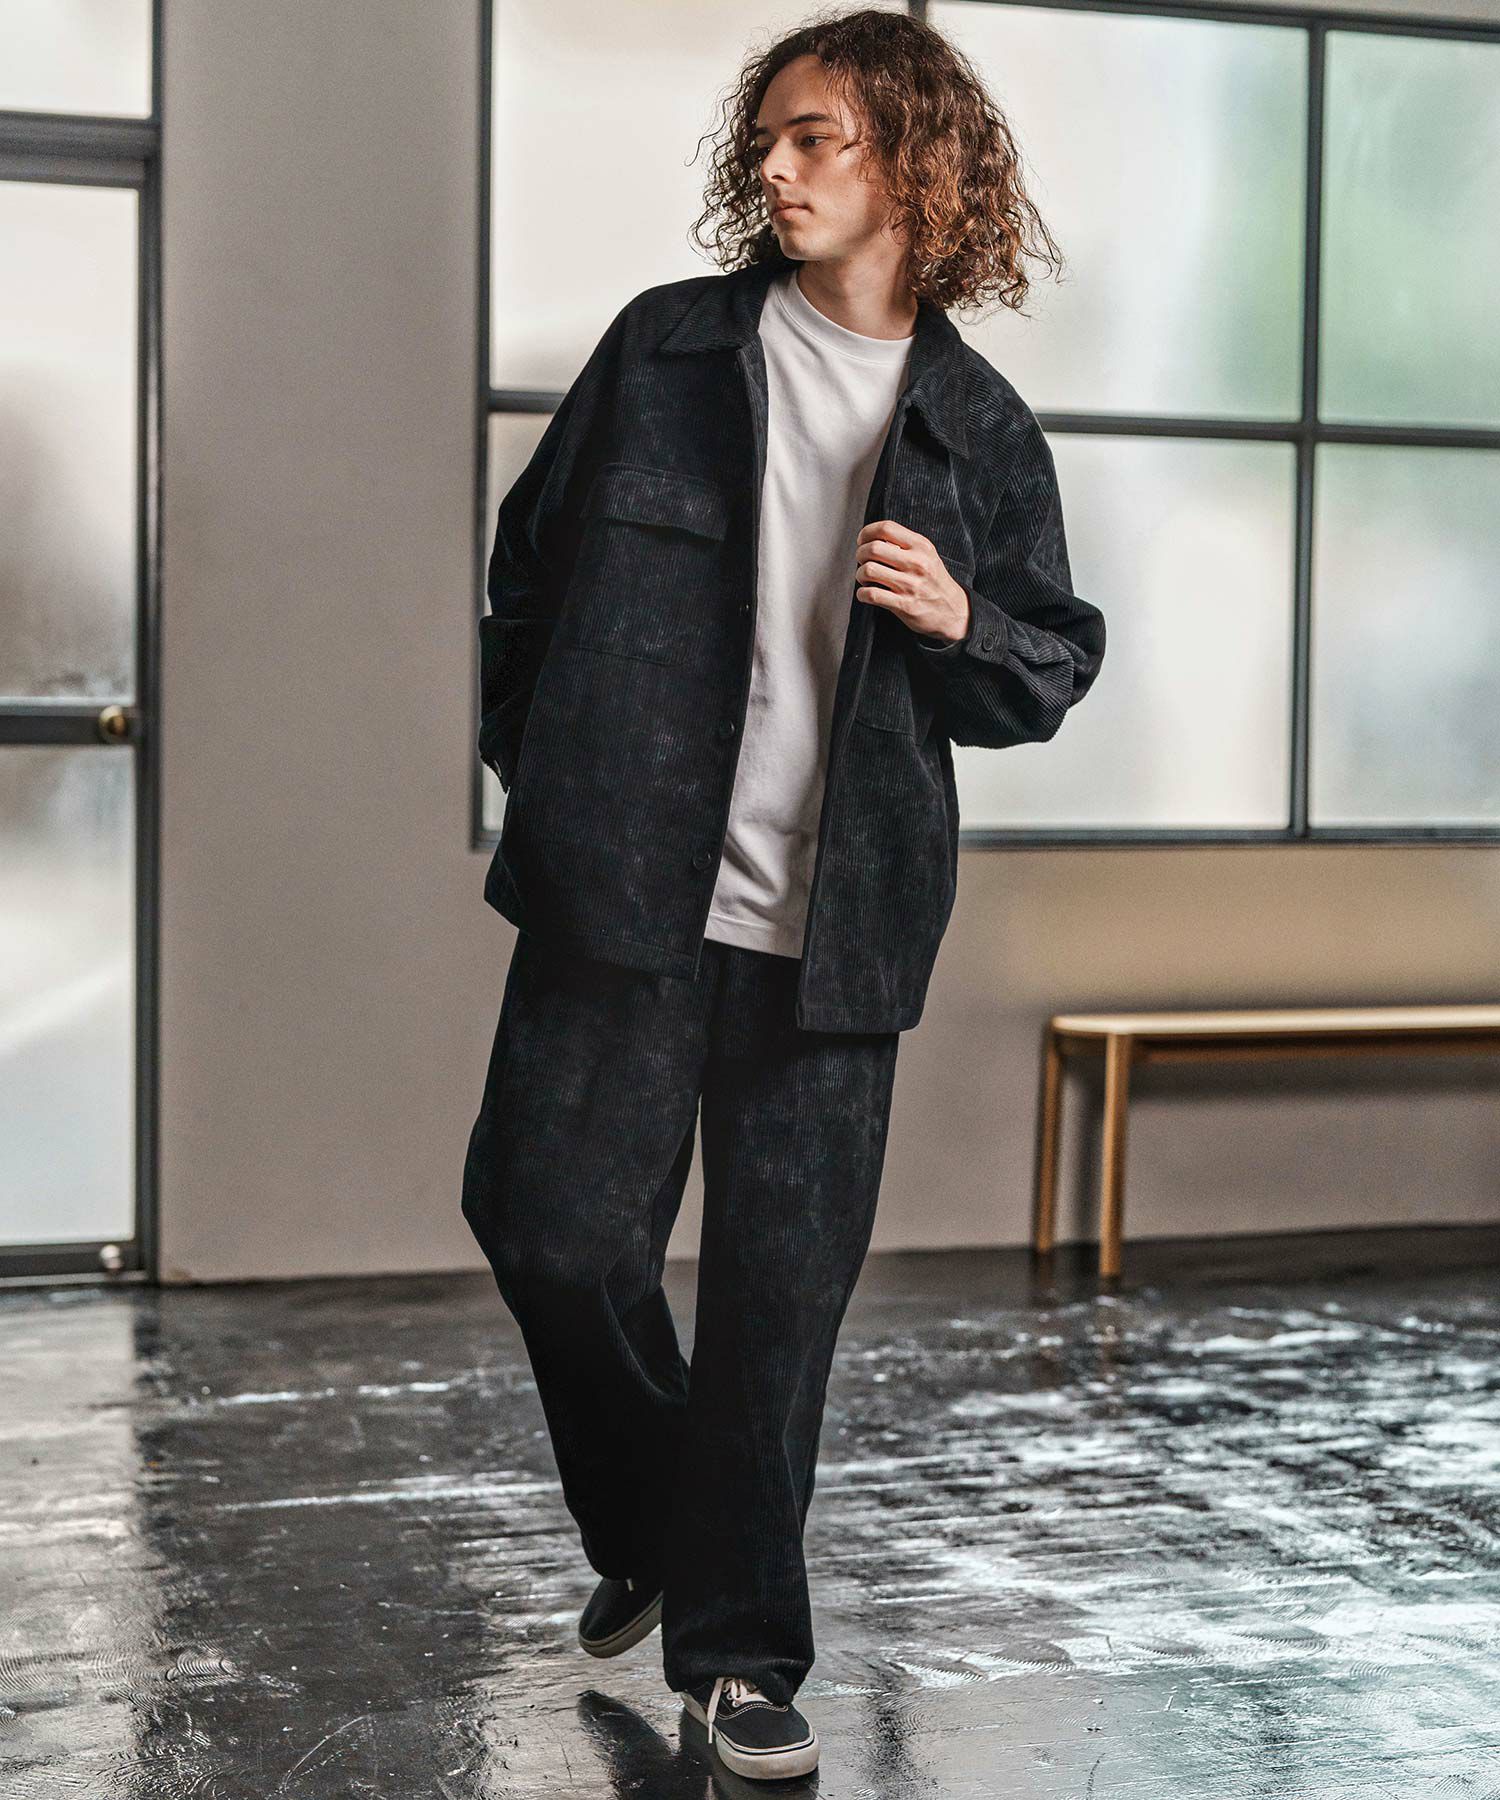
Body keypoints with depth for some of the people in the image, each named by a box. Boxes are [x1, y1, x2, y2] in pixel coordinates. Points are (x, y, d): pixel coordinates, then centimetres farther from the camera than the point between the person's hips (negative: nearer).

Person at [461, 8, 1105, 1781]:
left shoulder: (980, 430, 6)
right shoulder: (666, 349, 6)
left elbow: (1056, 669, 13)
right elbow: (532, 557, 14)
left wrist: (965, 622, -8)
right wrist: (542, 764, 10)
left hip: (833, 917, 0)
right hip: (624, 883, 0)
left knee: (784, 1285, 2)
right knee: (551, 1214, -3)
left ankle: (737, 1650, 17)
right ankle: (644, 1531, 26)